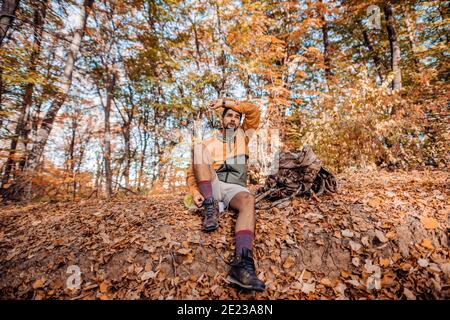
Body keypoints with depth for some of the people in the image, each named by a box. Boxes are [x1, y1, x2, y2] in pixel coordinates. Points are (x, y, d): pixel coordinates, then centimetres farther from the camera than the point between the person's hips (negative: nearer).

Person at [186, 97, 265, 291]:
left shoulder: (242, 137, 19)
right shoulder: (208, 144, 13)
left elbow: (254, 111, 9)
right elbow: (192, 173, 6)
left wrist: (225, 102, 8)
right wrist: (195, 193, -14)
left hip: (234, 189, 0)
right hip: (213, 187, 0)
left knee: (248, 200, -37)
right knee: (198, 148, -20)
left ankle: (242, 263, -52)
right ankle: (211, 209, -28)